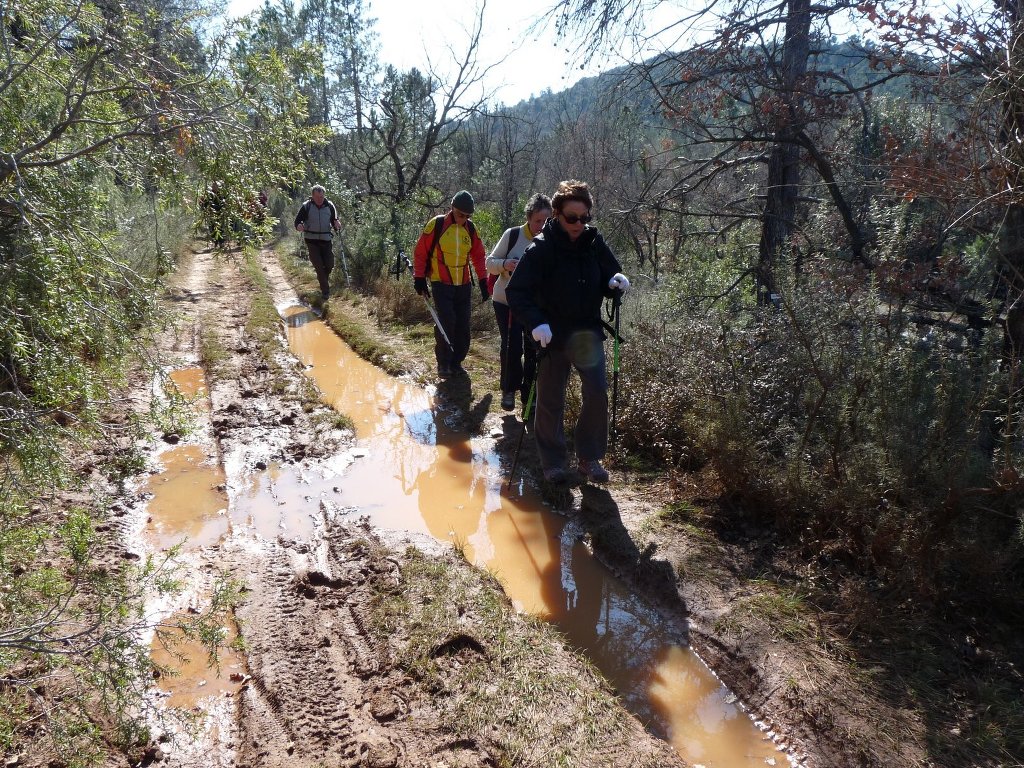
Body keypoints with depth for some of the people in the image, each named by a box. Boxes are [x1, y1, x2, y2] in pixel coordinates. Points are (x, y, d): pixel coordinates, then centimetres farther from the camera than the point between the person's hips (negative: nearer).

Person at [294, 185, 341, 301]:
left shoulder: (330, 206, 0)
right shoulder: (306, 206, -6)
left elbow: (334, 221, 6)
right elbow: (297, 221, -3)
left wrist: (336, 226, -19)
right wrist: (299, 226, -28)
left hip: (326, 240, 2)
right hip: (311, 240, -2)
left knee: (329, 264, 0)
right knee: (319, 265, -5)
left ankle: (323, 277, 35)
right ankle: (325, 291, 5)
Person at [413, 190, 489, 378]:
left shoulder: (470, 228, 5)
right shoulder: (436, 224, -8)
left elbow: (478, 256, 14)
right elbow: (420, 252, -3)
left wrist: (483, 281, 9)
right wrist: (419, 278, -6)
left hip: (464, 285, 5)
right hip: (441, 285, -4)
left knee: (462, 326, 4)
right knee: (446, 322, -14)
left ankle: (456, 362, 19)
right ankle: (444, 364, 1)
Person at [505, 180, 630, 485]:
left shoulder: (594, 242, -1)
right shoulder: (541, 248, -13)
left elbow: (608, 282, 8)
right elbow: (515, 292, -17)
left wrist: (616, 283, -16)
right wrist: (536, 323, -32)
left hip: (588, 331, 3)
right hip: (552, 334, -3)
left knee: (597, 393, -4)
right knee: (551, 400, 6)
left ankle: (589, 458, 13)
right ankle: (552, 461, 23)